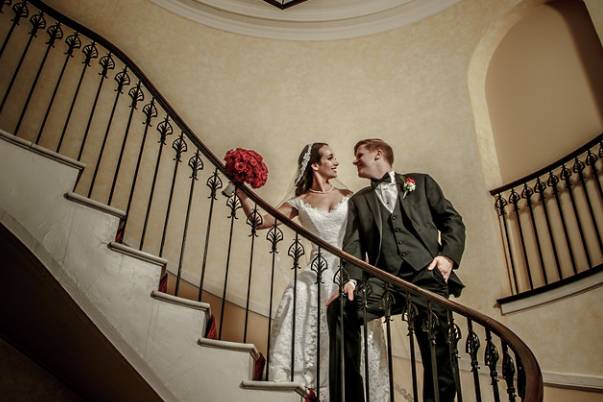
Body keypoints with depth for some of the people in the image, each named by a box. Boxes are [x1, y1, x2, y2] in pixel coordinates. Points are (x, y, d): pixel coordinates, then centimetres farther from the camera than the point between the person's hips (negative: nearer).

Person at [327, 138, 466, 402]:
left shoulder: (421, 182, 23)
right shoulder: (358, 200, 27)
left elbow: (452, 219, 17)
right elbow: (353, 243, 11)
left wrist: (449, 255, -2)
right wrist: (352, 278, -8)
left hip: (426, 273, -1)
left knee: (437, 350, -13)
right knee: (340, 309, -25)